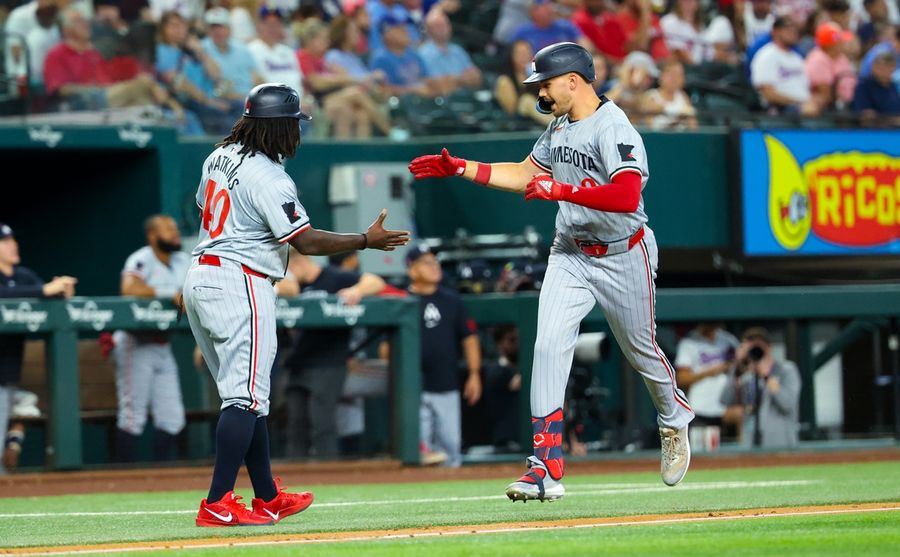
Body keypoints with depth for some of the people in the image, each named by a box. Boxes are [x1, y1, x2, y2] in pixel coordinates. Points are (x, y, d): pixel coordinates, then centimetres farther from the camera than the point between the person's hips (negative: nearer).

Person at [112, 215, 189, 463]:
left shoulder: (182, 261, 11)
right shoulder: (142, 260, -13)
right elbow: (129, 288, -31)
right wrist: (169, 294, -32)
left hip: (162, 347, 8)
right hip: (136, 346, -8)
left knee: (172, 415, 5)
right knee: (133, 415, -7)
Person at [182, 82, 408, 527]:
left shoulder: (219, 157, 10)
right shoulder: (269, 178, -17)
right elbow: (306, 242, -18)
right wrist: (367, 241, -10)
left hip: (199, 277, 10)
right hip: (239, 283, -10)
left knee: (246, 394, 15)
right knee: (246, 395, -10)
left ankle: (268, 498, 21)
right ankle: (216, 505, -17)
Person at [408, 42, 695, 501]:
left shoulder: (614, 129, -21)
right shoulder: (559, 127, 6)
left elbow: (627, 195, -34)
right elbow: (526, 174, 20)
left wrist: (562, 190, -34)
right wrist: (459, 168, 13)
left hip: (623, 257, -6)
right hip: (570, 256, 6)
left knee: (641, 351, 11)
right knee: (549, 346, -11)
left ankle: (674, 421, 45)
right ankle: (546, 469, -16)